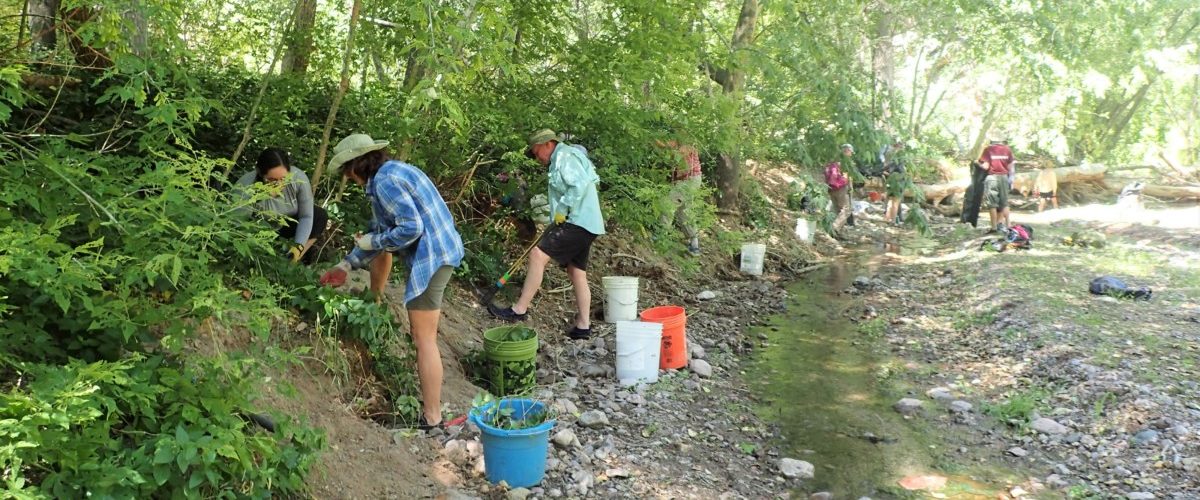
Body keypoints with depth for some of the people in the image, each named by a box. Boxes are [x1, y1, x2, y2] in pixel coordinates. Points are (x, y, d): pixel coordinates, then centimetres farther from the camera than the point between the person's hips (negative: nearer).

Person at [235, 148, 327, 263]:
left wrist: (298, 246, -27)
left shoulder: (299, 178, -27)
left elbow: (306, 216, -16)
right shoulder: (245, 187, -35)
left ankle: (291, 263, -5)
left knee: (320, 217, -13)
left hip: (284, 226, 4)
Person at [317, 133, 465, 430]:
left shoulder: (384, 182, -16)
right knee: (378, 241, 32)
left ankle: (431, 418, -1)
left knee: (424, 339, -6)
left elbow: (411, 228, -25)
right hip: (438, 247, 11)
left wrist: (371, 242, -10)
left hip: (431, 256, -11)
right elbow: (379, 228, 21)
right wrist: (346, 265, 20)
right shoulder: (390, 172, 16)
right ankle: (375, 302, 49)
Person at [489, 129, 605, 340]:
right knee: (577, 273, 12)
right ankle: (583, 326, 16)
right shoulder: (563, 160, 25)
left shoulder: (564, 156, -7)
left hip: (577, 222, -11)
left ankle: (519, 309, -16)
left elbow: (580, 184, -22)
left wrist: (563, 210, -18)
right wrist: (557, 220, 14)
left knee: (538, 255, -16)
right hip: (587, 225, 11)